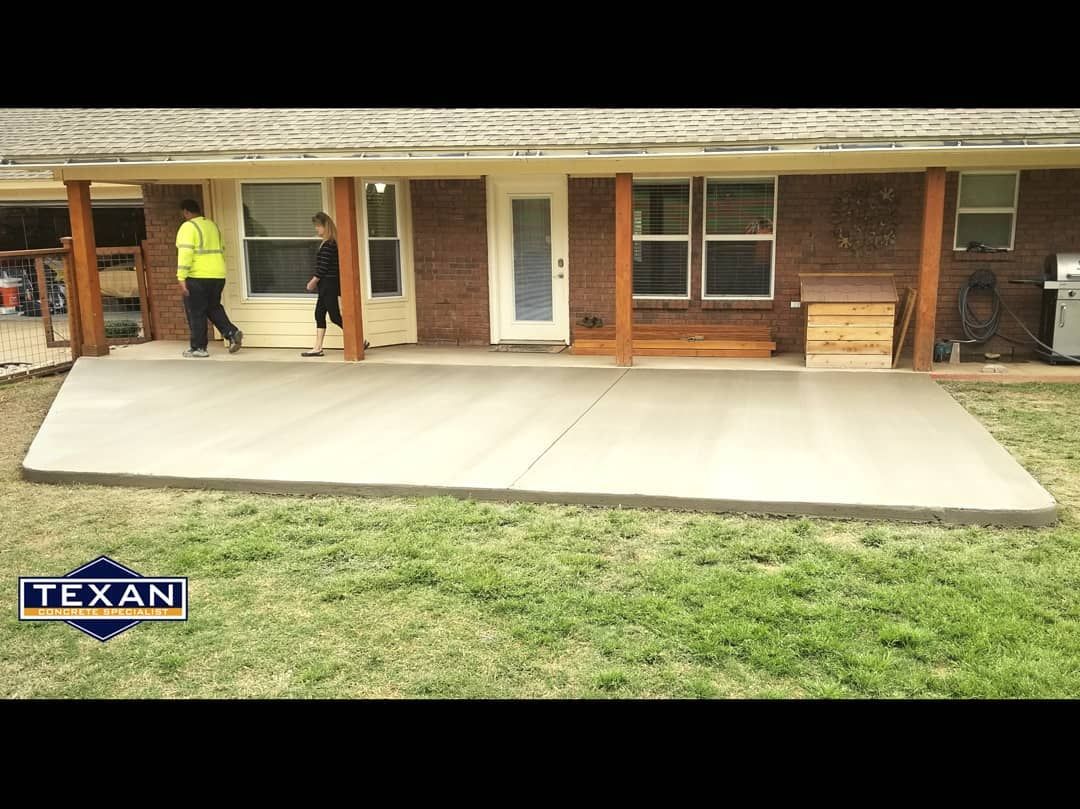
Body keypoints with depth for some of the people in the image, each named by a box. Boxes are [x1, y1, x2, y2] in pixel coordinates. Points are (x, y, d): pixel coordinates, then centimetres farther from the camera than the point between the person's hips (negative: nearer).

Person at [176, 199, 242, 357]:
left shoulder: (188, 227, -9)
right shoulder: (213, 226, 15)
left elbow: (185, 253, -18)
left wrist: (181, 278, -18)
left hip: (197, 277, -7)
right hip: (217, 276, 7)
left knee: (196, 313, 2)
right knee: (214, 307, 20)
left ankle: (199, 348, 7)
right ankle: (232, 333, 3)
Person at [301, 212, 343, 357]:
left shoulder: (328, 244, -17)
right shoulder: (328, 243, 13)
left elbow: (324, 267, -19)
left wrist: (313, 281, -9)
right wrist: (316, 282, 16)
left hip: (329, 284, -10)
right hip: (327, 285, 10)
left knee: (335, 316, -6)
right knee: (319, 314, 10)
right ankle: (318, 348, 13)